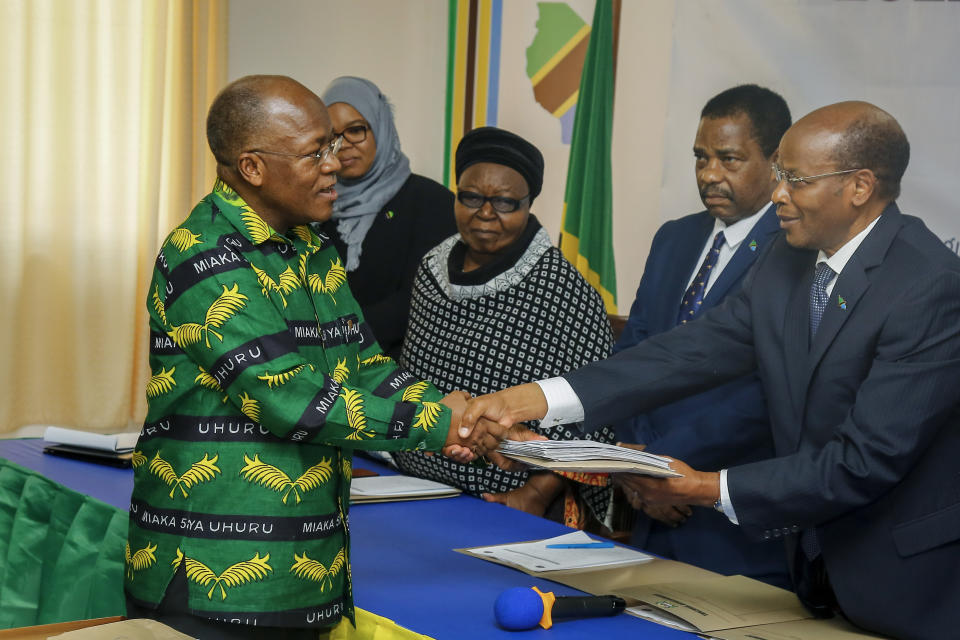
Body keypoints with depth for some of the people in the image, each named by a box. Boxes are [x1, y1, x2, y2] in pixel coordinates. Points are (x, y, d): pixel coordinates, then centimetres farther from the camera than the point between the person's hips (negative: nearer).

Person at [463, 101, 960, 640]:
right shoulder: (789, 262, 2)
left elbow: (867, 459, -25)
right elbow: (696, 351, -5)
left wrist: (709, 489, -23)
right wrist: (536, 398, -15)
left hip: (909, 586, -6)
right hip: (819, 572, 6)